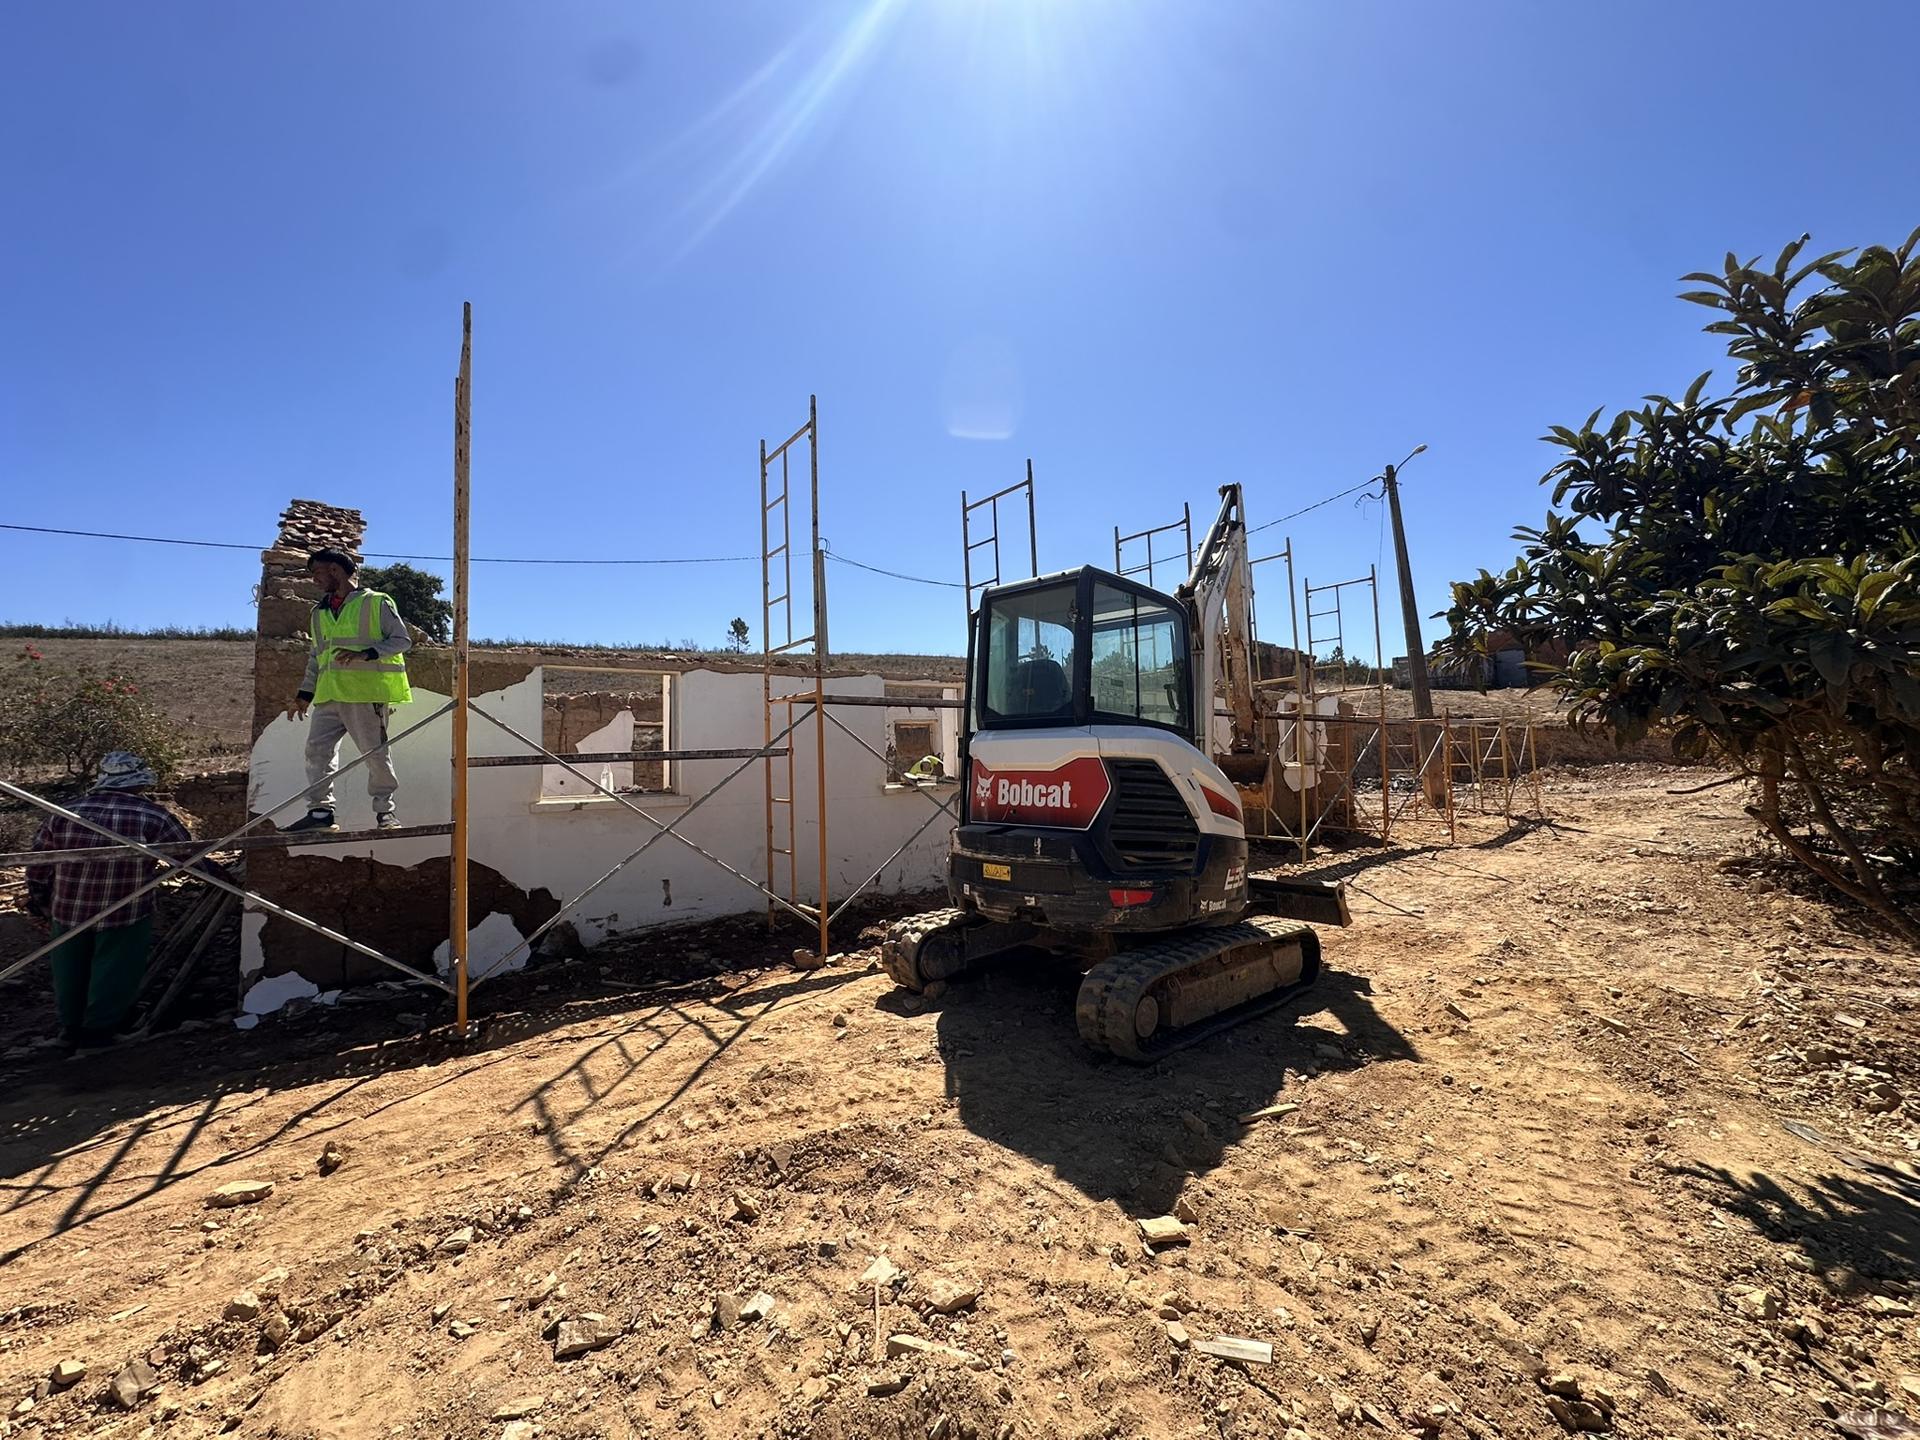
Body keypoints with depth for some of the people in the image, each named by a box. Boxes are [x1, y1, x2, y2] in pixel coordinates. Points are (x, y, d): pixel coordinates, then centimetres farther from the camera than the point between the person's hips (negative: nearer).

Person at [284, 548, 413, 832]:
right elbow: (315, 658, 25)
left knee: (375, 752, -3)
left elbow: (401, 639, -3)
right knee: (317, 748, -2)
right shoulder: (319, 612, 22)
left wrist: (365, 653, -17)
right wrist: (305, 694, 17)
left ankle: (385, 810, 8)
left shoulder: (376, 602, 2)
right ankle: (320, 811, 4)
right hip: (329, 694, 6)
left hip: (366, 692, -6)